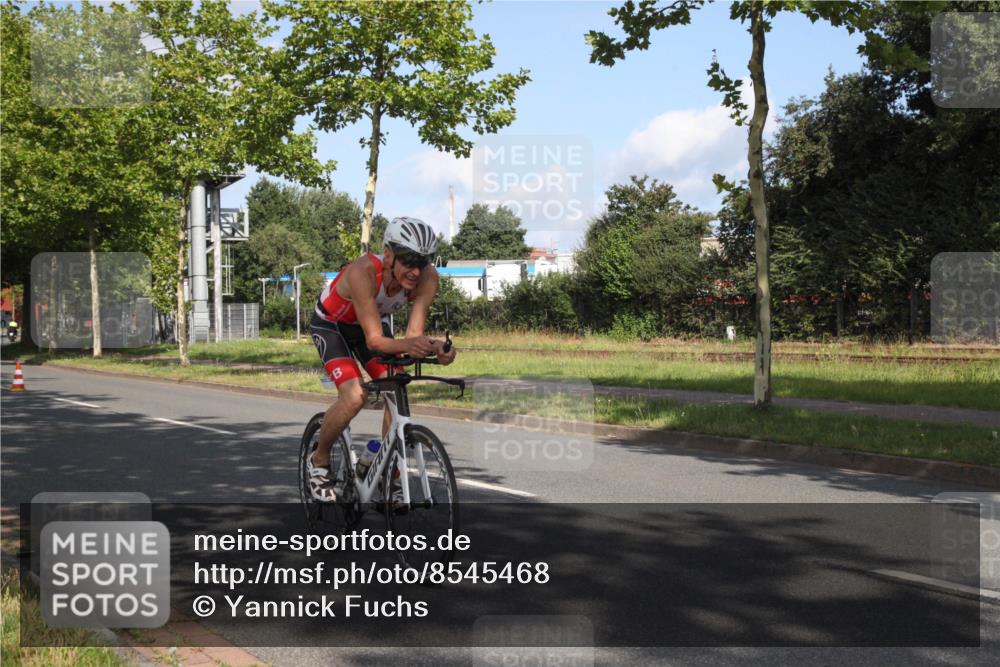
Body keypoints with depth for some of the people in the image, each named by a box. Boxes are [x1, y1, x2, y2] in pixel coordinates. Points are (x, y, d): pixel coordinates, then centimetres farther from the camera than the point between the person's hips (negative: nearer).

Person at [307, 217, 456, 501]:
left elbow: (413, 333, -31)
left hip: (376, 321, 4)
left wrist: (434, 346, -52)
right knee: (355, 396, -24)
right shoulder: (364, 272, -41)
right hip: (331, 324, -4)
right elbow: (374, 339, -43)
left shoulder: (427, 278, -28)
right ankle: (319, 461, 2)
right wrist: (406, 345, -63)